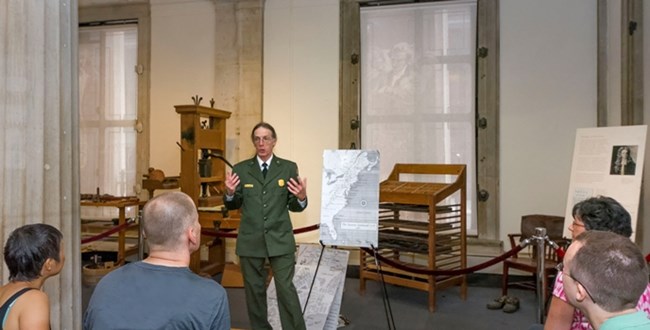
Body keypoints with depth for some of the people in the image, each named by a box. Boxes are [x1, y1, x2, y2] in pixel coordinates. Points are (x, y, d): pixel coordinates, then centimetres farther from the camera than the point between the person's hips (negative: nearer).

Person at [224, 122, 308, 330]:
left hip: (280, 239, -2)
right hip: (250, 240, 2)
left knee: (286, 289, -4)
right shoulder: (241, 169, 2)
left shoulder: (289, 168, 0)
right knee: (254, 290, 13)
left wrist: (301, 197, -22)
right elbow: (233, 205, 6)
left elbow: (294, 207, 1)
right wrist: (230, 193, -16)